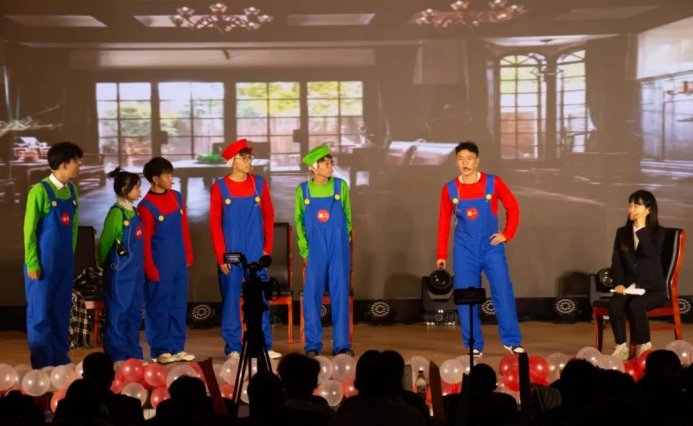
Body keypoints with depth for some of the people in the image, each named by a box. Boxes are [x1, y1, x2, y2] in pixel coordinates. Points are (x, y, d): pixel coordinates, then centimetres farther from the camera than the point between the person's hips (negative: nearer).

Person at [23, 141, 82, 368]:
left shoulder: (71, 190, 7)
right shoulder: (40, 191, -13)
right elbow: (29, 230, -12)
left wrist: (71, 255, 13)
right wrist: (32, 263, -12)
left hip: (65, 263, 6)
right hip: (43, 263, -6)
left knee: (61, 313, 12)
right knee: (40, 313, 2)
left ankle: (61, 361, 21)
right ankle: (42, 365, 9)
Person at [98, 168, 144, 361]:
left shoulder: (133, 211, 9)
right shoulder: (116, 213, -15)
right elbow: (104, 242, -10)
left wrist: (140, 267, 12)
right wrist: (103, 264, 4)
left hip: (135, 272, 8)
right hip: (120, 272, -8)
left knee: (134, 313, 12)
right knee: (118, 313, 0)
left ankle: (133, 354, 21)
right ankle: (117, 357, 8)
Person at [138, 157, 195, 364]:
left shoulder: (176, 197, 8)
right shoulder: (146, 206, -12)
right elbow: (144, 241, -11)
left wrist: (188, 256, 11)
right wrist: (150, 269, -12)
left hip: (179, 264, 6)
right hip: (160, 266, -6)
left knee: (179, 306, 10)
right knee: (159, 308, 2)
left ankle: (177, 348, 18)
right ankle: (160, 350, 11)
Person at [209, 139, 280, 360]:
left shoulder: (259, 183, 5)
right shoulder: (219, 187, -2)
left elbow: (268, 216, 9)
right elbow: (215, 223, -3)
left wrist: (268, 247, 3)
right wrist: (221, 256, -8)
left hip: (256, 252, 2)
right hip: (230, 253, -2)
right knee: (231, 299, 2)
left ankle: (264, 346, 10)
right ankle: (233, 348, 9)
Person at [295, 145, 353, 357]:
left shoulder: (341, 186, 2)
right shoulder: (303, 190, 2)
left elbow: (347, 218, 9)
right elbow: (299, 222, 8)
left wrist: (345, 247, 8)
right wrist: (305, 251, 1)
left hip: (339, 251, 0)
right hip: (315, 252, 0)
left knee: (340, 296, 1)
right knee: (312, 296, 0)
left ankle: (341, 344, 8)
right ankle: (313, 344, 10)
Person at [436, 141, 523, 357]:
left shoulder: (493, 183, -4)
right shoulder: (449, 189, -1)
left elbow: (513, 207, 6)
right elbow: (444, 223, 5)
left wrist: (507, 234, -1)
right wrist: (441, 254, 4)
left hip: (492, 247, -1)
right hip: (465, 251, 1)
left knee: (503, 293, -3)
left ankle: (512, 341, 9)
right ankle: (474, 346, 10)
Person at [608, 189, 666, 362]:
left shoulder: (658, 232, 0)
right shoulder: (622, 232, 11)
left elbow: (650, 253, -20)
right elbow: (616, 262, 9)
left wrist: (641, 227, -16)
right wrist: (619, 283, -8)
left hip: (653, 287, -3)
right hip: (629, 285, 3)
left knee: (635, 305, -35)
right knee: (614, 304, -31)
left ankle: (644, 346, -15)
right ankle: (621, 347, -21)